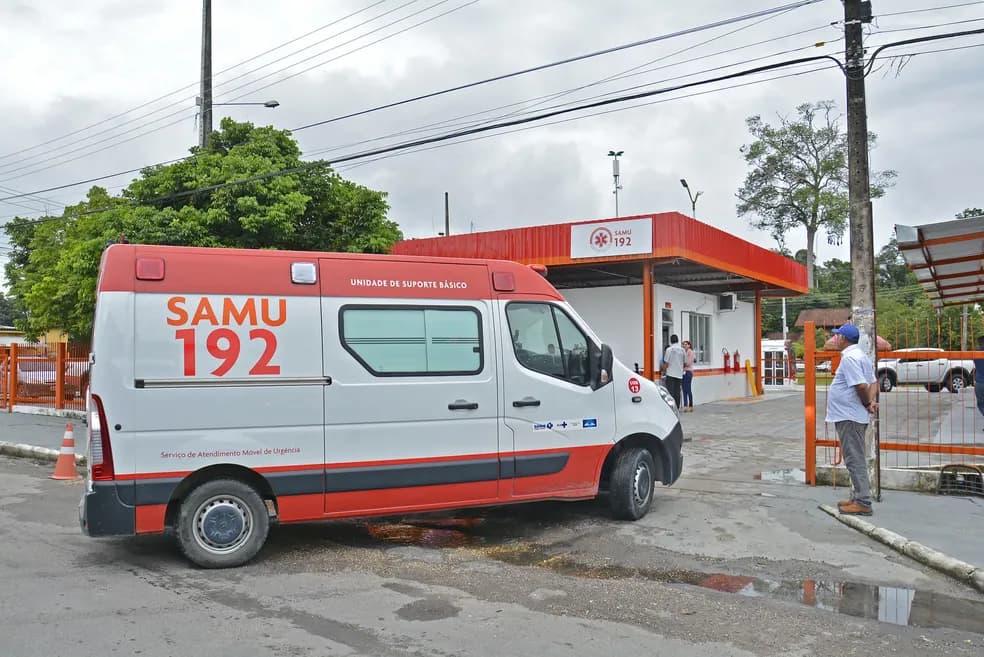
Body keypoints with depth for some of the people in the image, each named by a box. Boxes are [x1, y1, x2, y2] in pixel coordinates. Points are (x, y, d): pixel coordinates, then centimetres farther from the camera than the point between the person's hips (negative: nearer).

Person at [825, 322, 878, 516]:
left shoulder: (850, 358, -18)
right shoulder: (859, 355, 16)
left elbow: (861, 386, -25)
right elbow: (873, 382, 16)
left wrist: (868, 403, -9)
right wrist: (872, 401, 2)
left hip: (849, 417, -11)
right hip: (851, 415, 11)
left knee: (855, 460, -7)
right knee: (856, 459, 17)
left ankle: (862, 503, -4)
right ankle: (858, 498, 25)